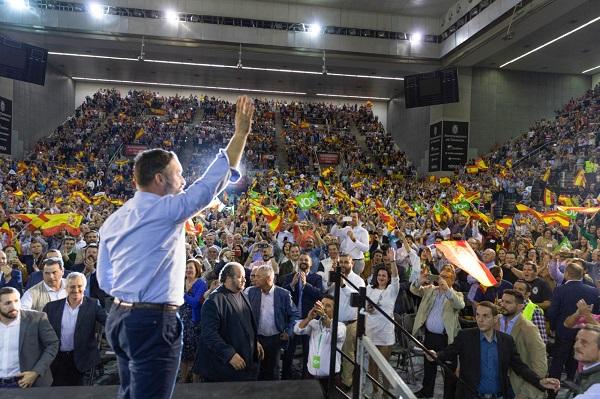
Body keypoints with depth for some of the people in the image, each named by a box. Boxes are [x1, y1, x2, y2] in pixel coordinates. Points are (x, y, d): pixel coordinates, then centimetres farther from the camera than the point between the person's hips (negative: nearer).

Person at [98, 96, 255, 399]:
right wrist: (241, 133, -11)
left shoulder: (113, 220, 9)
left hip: (120, 318, 9)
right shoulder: (166, 209, -14)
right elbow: (212, 181, -15)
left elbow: (104, 280, 14)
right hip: (154, 322, -9)